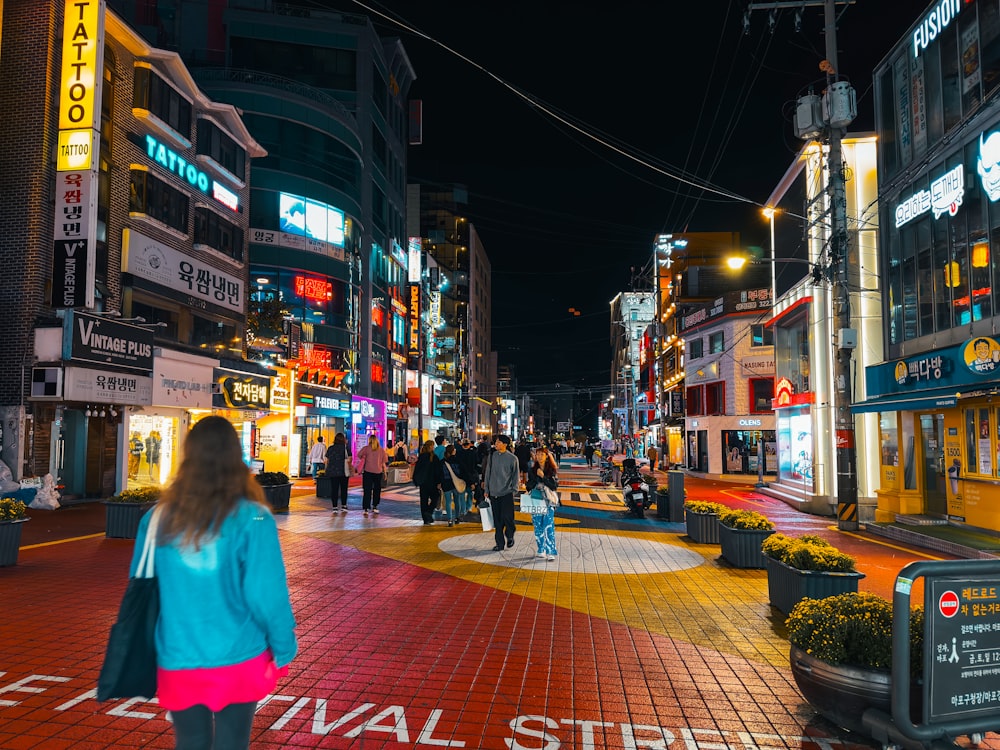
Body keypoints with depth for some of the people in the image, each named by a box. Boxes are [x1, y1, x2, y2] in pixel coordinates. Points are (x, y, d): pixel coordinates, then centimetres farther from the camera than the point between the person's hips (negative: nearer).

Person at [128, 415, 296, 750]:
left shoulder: (160, 516, -7)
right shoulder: (251, 519, -17)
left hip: (177, 662, 3)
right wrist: (283, 649, -1)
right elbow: (267, 595, -16)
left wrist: (149, 647, 20)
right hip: (237, 660, -3)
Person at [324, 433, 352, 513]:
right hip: (344, 472, -2)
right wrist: (350, 467, 8)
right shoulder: (346, 448, -5)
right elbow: (349, 460, -10)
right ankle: (343, 506, 14)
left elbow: (327, 461, 6)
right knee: (344, 489, 11)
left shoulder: (330, 448, 3)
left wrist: (328, 469, 20)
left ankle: (334, 507, 3)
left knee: (334, 489, 5)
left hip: (332, 472, 2)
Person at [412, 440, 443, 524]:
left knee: (424, 500, 10)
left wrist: (416, 481, 15)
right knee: (434, 498, 13)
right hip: (432, 482, -4)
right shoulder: (433, 457, -11)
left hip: (422, 482, 4)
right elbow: (437, 471, -12)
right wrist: (439, 482, -8)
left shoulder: (420, 457, 1)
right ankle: (429, 512, -10)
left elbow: (416, 469, 6)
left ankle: (426, 519, 11)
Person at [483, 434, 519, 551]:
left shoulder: (512, 458, -5)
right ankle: (499, 543, 15)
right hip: (493, 493, 3)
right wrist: (486, 489, 9)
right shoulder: (492, 456, 4)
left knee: (507, 517, -5)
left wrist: (514, 490, -2)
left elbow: (515, 476, 2)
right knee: (497, 520, 6)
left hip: (507, 493, -3)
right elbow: (488, 473, 10)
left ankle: (509, 536, 22)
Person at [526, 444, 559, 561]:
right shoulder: (532, 470, 8)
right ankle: (541, 550, 14)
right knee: (538, 527, 4)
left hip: (548, 502, -3)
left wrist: (543, 477, -16)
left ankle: (550, 552, -10)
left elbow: (554, 486, -8)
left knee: (549, 527, -10)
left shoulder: (552, 470, 0)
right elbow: (529, 487, 12)